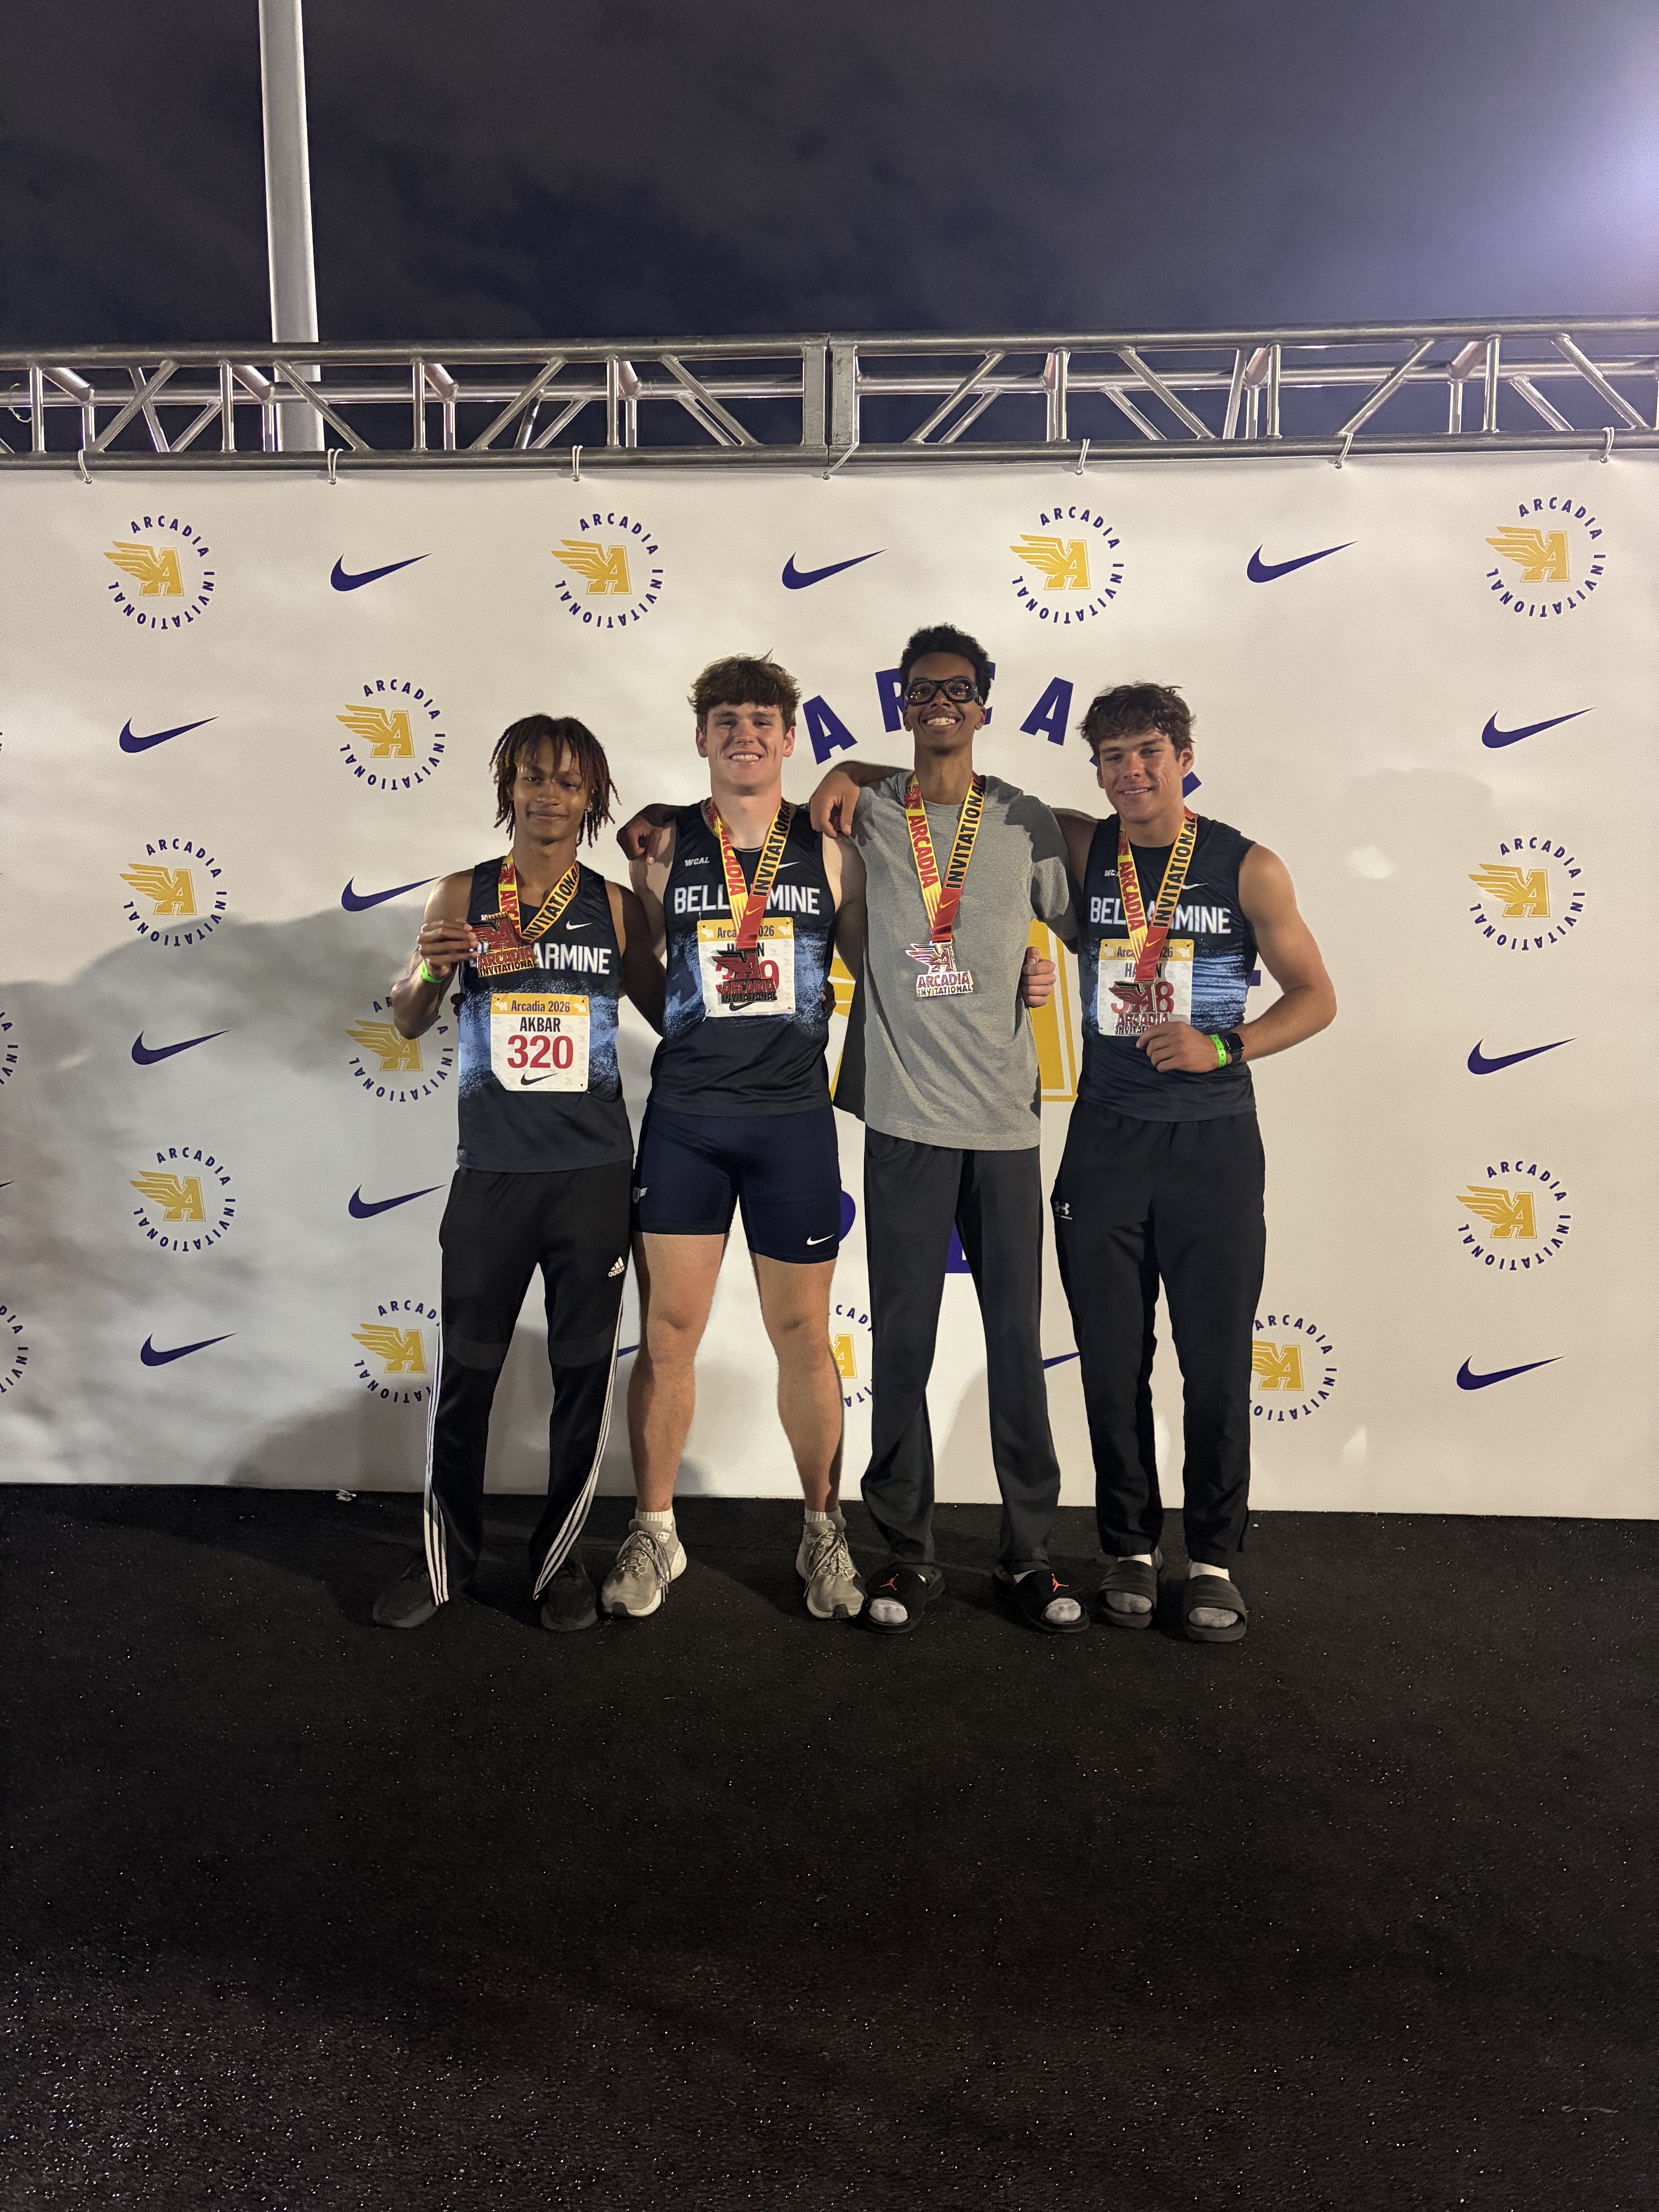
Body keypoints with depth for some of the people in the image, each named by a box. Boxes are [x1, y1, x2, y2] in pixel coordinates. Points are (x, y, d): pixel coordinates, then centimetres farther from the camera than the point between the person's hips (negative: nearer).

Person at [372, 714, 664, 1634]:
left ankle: (560, 1558, 24)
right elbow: (408, 1022, 9)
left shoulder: (617, 907, 4)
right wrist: (427, 971, -12)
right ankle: (446, 1552, 26)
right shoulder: (462, 896, 4)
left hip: (594, 1172, 1)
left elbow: (669, 1015, 12)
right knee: (465, 1368, 7)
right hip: (491, 1170, 0)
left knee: (583, 1370, 8)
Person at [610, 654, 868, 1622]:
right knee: (669, 1327, 5)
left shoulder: (831, 849, 4)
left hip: (793, 1117, 0)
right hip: (685, 1115, 1)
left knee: (804, 1334, 8)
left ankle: (825, 1534, 25)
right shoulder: (663, 842, 4)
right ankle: (655, 1535, 22)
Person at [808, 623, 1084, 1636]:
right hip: (905, 1115, -1)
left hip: (1006, 1116, 1)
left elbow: (1085, 927, 20)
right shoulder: (867, 814, 5)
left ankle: (1030, 1554, 20)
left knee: (1019, 1339, 6)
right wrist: (842, 774, 8)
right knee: (902, 1340, 3)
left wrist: (1041, 960, 6)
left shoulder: (1030, 823, 8)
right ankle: (909, 1554, 19)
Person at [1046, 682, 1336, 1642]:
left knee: (1217, 1362, 3)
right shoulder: (1083, 849, 5)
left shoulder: (1248, 868, 0)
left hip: (1214, 1141, -1)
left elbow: (1316, 996, 3)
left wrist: (1223, 1047, -13)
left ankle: (1215, 1558, 20)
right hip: (1107, 1139, 2)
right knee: (1114, 1362, 7)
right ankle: (1132, 1548, 23)